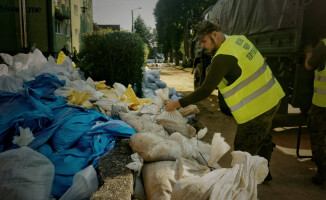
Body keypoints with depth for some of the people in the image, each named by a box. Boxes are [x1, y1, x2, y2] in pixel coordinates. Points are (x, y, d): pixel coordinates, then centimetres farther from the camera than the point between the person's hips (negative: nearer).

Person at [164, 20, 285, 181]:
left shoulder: (223, 57, -24)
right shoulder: (239, 39, 3)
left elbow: (205, 91, -24)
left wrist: (176, 104, -18)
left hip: (256, 108, -10)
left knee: (243, 152, 3)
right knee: (263, 139, 28)